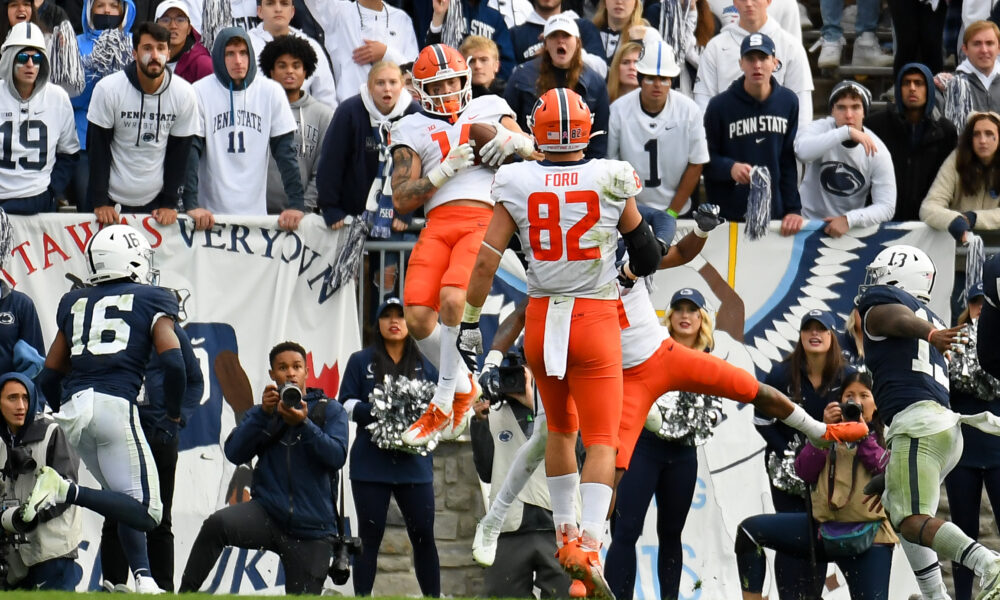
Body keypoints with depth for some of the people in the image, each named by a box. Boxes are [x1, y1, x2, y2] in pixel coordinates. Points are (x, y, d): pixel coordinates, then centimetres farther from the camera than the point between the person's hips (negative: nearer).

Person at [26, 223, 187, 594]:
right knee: (146, 513, -8)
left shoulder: (75, 304, 21)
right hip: (115, 406, -6)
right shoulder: (151, 301, 9)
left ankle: (143, 578, 0)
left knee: (128, 505, 18)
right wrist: (174, 411, 12)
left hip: (72, 410, 6)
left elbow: (49, 376, 21)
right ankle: (67, 492, -27)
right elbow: (172, 361, -4)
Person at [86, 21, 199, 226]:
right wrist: (100, 202, -9)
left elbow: (179, 151, 2)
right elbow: (98, 147, -7)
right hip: (112, 197, -1)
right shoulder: (108, 89, -12)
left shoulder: (184, 94, -6)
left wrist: (170, 203, -2)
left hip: (155, 199, 1)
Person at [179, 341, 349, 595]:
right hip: (268, 514, 0)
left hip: (311, 528, 0)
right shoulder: (262, 413, 16)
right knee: (217, 524, -31)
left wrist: (303, 424, -20)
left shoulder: (330, 410, 9)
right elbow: (235, 453, 0)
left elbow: (337, 457, -7)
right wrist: (263, 413, -11)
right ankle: (184, 594, -23)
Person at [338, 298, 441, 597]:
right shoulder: (361, 361, 7)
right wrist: (374, 410, -16)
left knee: (423, 535, 0)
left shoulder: (424, 365, 12)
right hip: (371, 464, -1)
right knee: (370, 537, 2)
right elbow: (346, 404, 2)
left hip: (414, 463, 2)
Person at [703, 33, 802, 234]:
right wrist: (730, 168, -21)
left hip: (774, 213, 2)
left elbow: (790, 161, 5)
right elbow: (706, 160, 0)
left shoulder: (788, 102, 4)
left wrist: (794, 209, -1)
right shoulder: (720, 105, -4)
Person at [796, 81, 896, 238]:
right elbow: (803, 151, -32)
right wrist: (846, 132, -36)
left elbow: (887, 207, -11)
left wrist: (849, 219, -25)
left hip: (851, 229, 1)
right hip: (808, 223, -1)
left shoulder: (877, 151, -6)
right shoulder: (820, 128, -9)